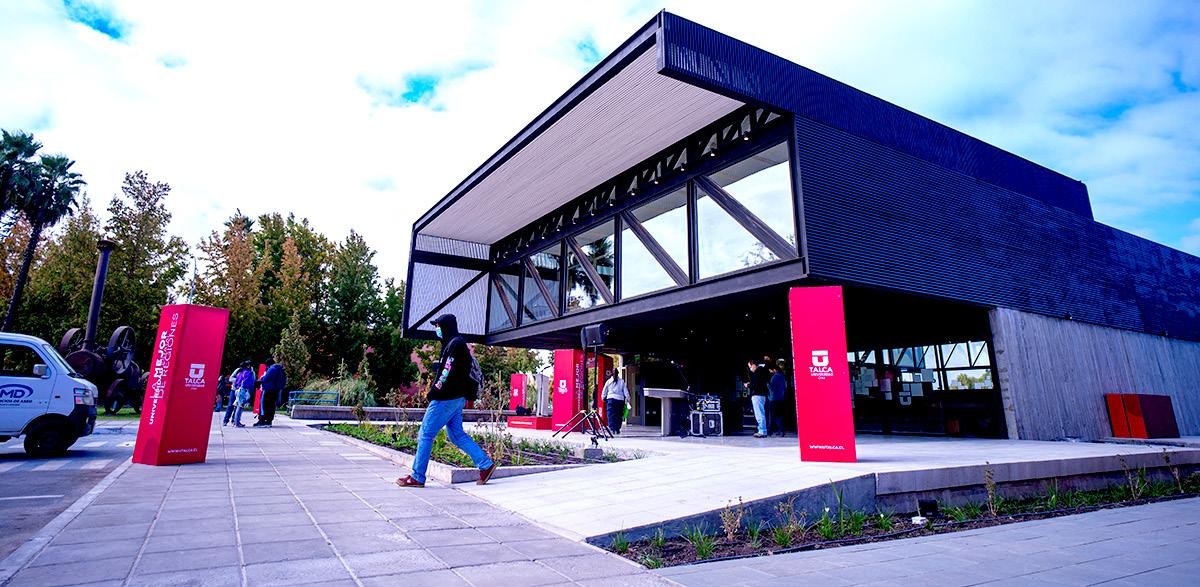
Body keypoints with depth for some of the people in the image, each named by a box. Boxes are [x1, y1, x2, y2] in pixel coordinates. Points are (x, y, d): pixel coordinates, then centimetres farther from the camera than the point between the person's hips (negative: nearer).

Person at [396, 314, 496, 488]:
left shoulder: (455, 344, -12)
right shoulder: (453, 344, 19)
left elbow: (449, 373, -20)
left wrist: (434, 392, -16)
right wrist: (435, 392, 11)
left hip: (447, 398, -10)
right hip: (456, 398, 10)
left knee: (425, 434, -2)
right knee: (457, 435, 12)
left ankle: (417, 477, 5)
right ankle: (486, 465, 11)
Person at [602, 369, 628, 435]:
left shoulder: (608, 381, 4)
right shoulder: (622, 381, 4)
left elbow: (604, 391, 10)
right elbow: (625, 391, 5)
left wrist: (603, 398, 25)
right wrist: (628, 399, 12)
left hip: (610, 399, 0)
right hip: (620, 399, 1)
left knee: (611, 415, -1)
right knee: (619, 415, 7)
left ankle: (612, 428, -12)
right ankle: (617, 429, 8)